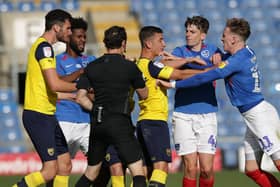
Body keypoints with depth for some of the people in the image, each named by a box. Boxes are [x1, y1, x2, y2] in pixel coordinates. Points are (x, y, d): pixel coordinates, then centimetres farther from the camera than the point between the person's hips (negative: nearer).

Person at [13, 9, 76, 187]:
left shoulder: (44, 46, 18)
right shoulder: (44, 47, -13)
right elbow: (55, 85, -22)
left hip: (47, 115, 11)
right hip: (38, 115, -11)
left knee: (65, 164, 9)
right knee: (50, 171, -12)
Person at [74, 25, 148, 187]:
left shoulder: (92, 67, 6)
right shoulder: (129, 67, -4)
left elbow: (81, 97, 4)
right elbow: (143, 95, 9)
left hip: (97, 124, 5)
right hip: (119, 123, -5)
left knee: (91, 173, 16)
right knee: (138, 171, -5)